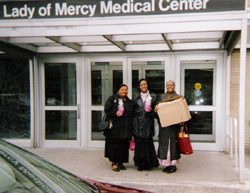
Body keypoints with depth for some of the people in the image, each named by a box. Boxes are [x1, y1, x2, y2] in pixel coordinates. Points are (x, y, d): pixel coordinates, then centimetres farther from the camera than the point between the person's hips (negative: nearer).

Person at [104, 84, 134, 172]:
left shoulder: (130, 102, 16)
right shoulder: (112, 99, 5)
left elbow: (132, 115, 12)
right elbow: (107, 110, -2)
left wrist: (131, 128, 4)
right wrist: (115, 113, -19)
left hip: (125, 127, 3)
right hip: (114, 127, -3)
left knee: (124, 145, 4)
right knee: (114, 144, -1)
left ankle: (121, 162, 16)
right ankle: (114, 163, 9)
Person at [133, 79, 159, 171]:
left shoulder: (153, 96, 8)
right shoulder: (136, 97, 10)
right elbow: (133, 110, 10)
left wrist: (151, 110, -15)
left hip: (148, 122, -1)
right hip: (138, 123, 1)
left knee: (148, 142, -5)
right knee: (139, 143, 0)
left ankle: (148, 163, 6)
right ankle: (140, 163, 8)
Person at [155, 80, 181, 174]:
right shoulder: (162, 96, 12)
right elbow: (159, 107, 10)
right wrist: (156, 108, -13)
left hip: (174, 123, -3)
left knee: (173, 142, -2)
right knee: (164, 143, 4)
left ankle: (173, 165, 7)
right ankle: (167, 163, 14)